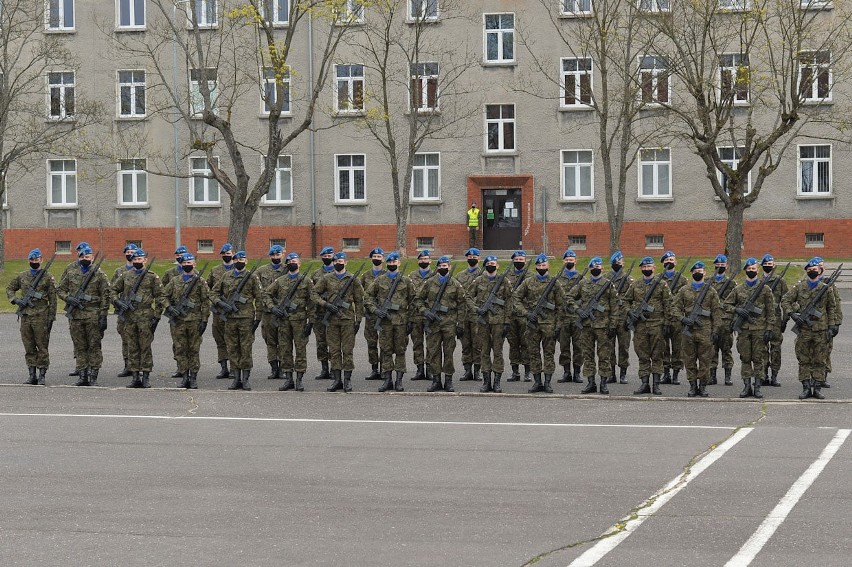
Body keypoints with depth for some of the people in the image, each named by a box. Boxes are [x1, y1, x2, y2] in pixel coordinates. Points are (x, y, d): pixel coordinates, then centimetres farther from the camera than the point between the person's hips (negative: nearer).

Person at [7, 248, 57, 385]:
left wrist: (51, 318, -5)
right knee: (29, 347, 7)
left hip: (41, 316, -4)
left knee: (42, 347, -2)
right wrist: (15, 299, 1)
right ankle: (32, 375, 12)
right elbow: (10, 288, 22)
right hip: (25, 316, 4)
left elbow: (53, 299, -1)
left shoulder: (47, 277, 0)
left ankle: (42, 376, 2)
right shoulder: (21, 276, 11)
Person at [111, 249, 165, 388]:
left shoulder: (152, 277, 0)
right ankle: (135, 376, 12)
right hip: (129, 316, 4)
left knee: (145, 347, -3)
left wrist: (157, 316, -5)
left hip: (145, 316, -4)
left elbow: (160, 297, 0)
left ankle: (146, 377, 2)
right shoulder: (126, 276, 11)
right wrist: (117, 302, 1)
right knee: (132, 348, 7)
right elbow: (113, 290, 21)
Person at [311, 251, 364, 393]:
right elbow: (314, 293, 7)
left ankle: (347, 380, 3)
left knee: (347, 350, -2)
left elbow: (359, 301, 4)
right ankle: (337, 380, 8)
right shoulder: (326, 278, 8)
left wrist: (358, 320, -1)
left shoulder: (352, 279, 3)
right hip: (332, 319, 2)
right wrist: (325, 304, -9)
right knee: (334, 350, 4)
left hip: (347, 319, -2)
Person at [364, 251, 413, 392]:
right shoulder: (379, 280, 6)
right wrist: (375, 310, -5)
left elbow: (412, 301, 9)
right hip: (385, 320, 0)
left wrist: (410, 319, 3)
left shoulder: (406, 281, 6)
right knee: (386, 350, 3)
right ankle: (387, 380, 8)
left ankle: (399, 380, 7)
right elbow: (367, 296, 9)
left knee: (400, 350, 2)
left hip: (401, 320, 0)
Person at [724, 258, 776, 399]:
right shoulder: (738, 289, 9)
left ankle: (757, 387, 5)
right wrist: (737, 310, -6)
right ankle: (747, 386, 10)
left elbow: (771, 311, 2)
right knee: (745, 359, 4)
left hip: (759, 329, -2)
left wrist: (769, 329, -5)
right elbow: (726, 304, 14)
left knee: (758, 359, 1)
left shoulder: (765, 289, 3)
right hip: (744, 329, 2)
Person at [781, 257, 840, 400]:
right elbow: (785, 300, 6)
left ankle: (818, 387, 9)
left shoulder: (826, 288, 4)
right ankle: (806, 387, 8)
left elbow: (832, 308, 10)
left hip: (821, 330, 0)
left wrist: (833, 325, 4)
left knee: (820, 361, 3)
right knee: (804, 361, 2)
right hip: (804, 329, 0)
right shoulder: (799, 287, 3)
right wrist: (792, 314, -8)